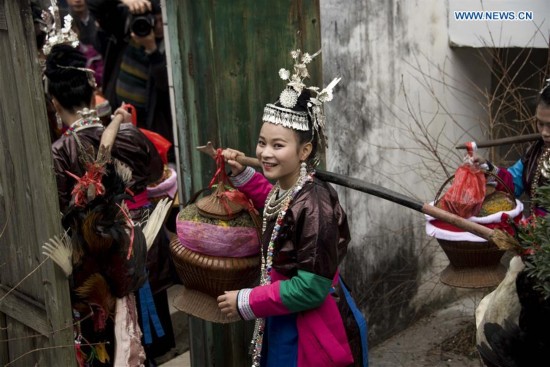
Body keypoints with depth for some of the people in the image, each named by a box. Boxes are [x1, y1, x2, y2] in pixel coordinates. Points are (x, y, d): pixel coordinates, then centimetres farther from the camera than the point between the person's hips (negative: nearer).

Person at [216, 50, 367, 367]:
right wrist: (243, 174, 12)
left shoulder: (313, 205, -27)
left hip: (315, 334, -8)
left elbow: (311, 287, -26)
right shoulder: (284, 190, -2)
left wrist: (246, 303, -18)